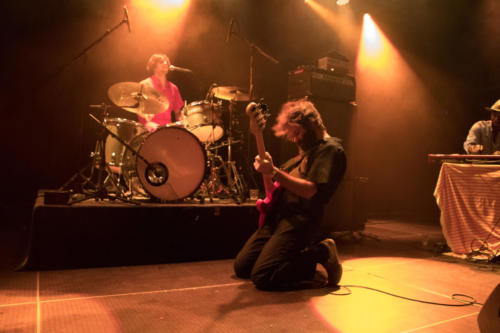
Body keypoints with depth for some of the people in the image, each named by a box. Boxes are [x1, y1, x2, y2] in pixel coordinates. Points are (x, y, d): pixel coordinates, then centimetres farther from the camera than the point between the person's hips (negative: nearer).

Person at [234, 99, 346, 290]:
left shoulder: (330, 149, -4)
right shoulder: (304, 151, 24)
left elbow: (311, 191, -18)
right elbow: (274, 191, 23)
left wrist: (274, 173, -22)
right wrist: (267, 171, 3)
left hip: (301, 219, -10)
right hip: (278, 215, 10)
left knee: (262, 277, -21)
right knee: (241, 267, 8)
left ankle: (320, 254, -4)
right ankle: (304, 254, 13)